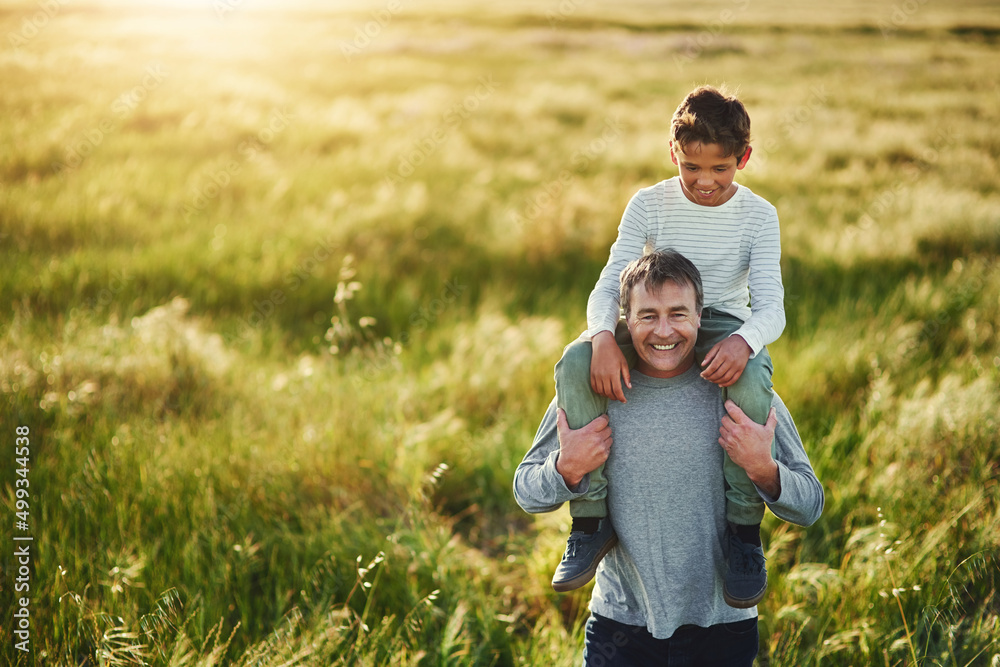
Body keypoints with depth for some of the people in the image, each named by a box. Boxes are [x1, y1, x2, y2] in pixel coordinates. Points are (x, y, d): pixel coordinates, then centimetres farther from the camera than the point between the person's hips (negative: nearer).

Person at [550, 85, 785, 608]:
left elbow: (772, 308, -13)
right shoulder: (649, 205, -2)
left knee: (751, 380, -38)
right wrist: (604, 337, -32)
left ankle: (745, 527, -22)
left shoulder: (758, 216, -3)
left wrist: (744, 340, -39)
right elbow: (608, 286, -8)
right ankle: (591, 518, -22)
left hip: (726, 325, -1)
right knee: (575, 364, -29)